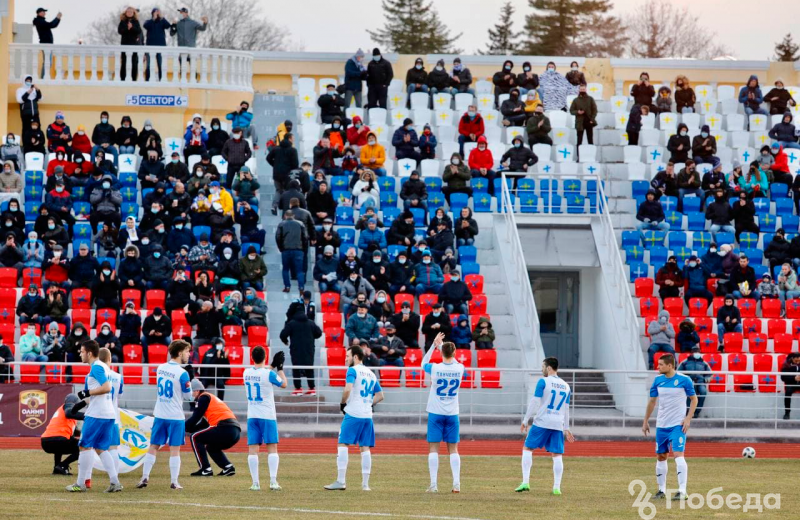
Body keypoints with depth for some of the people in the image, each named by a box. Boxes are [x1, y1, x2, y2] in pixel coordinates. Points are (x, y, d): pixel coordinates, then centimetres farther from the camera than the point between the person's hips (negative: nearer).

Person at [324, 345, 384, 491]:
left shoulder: (352, 371, -4)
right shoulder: (371, 374, 17)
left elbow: (348, 389, -19)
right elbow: (380, 395, 20)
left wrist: (343, 403, -5)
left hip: (353, 414, -6)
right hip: (367, 416, 6)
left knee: (342, 444, -4)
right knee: (365, 448, 7)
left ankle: (341, 481, -12)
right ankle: (365, 484, 6)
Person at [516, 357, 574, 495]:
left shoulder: (543, 382, -4)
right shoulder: (566, 386, 13)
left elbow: (534, 402, -8)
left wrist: (525, 421, -3)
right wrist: (566, 429, 21)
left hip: (541, 422, -4)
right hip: (558, 425, 4)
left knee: (527, 449, 6)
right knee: (557, 455, 6)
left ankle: (525, 482, -5)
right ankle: (557, 487, 0)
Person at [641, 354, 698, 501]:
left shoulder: (684, 380, -9)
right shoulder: (658, 380, 3)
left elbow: (694, 399, -1)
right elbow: (652, 401, 13)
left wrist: (688, 418, -10)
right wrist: (646, 421, 14)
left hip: (678, 425, -5)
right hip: (661, 425, 5)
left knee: (678, 455, -17)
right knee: (660, 457, 10)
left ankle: (682, 491, -20)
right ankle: (662, 490, 22)